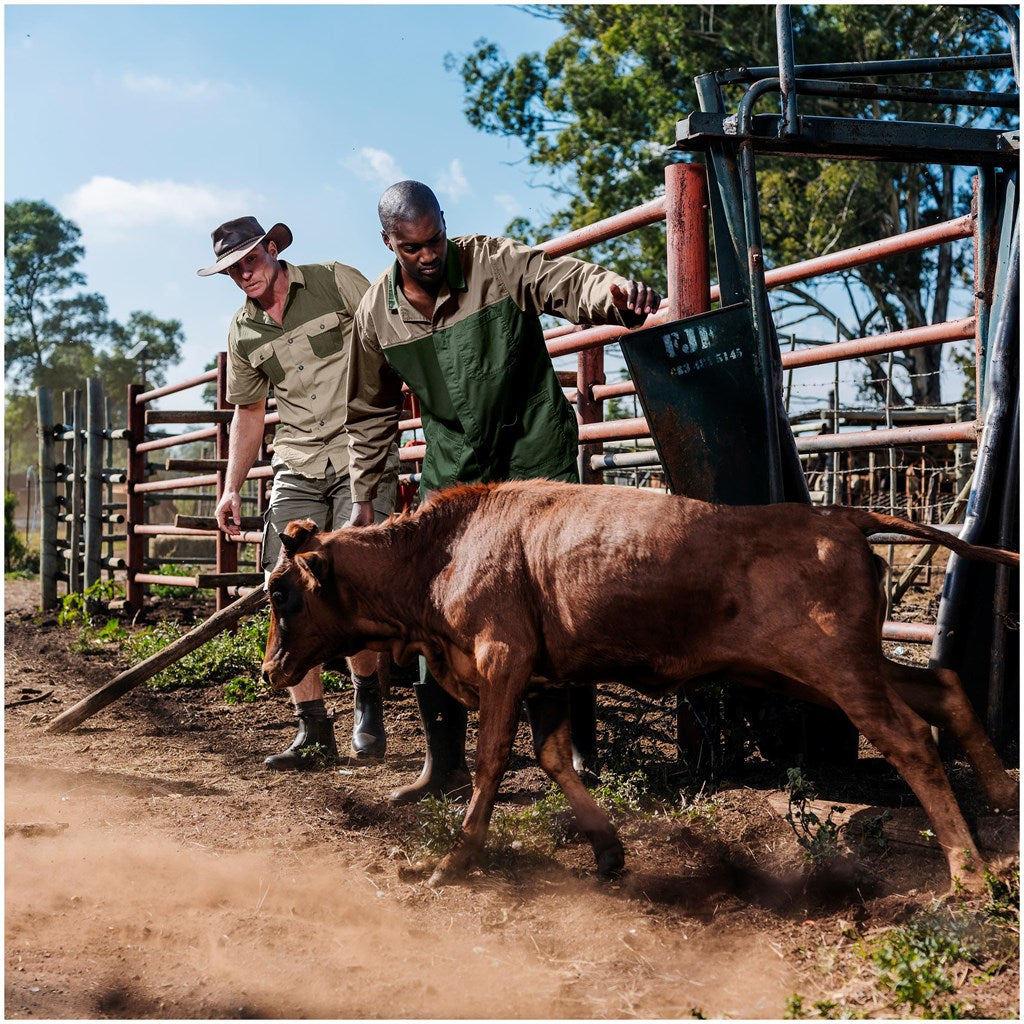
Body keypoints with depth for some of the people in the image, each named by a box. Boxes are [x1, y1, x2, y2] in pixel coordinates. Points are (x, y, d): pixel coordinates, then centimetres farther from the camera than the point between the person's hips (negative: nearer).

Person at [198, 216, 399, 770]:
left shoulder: (337, 282, 0)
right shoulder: (242, 332, 13)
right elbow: (248, 414, 20)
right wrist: (231, 489, 13)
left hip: (362, 458, -4)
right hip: (296, 469, 5)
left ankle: (368, 702, 11)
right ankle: (313, 729, 4)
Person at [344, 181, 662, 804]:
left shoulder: (497, 263, -12)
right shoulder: (377, 315, -1)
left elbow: (570, 283, -28)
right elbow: (372, 414, 11)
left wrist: (614, 292, -52)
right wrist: (363, 498, 11)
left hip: (536, 457, -3)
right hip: (452, 472, 4)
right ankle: (446, 764, 15)